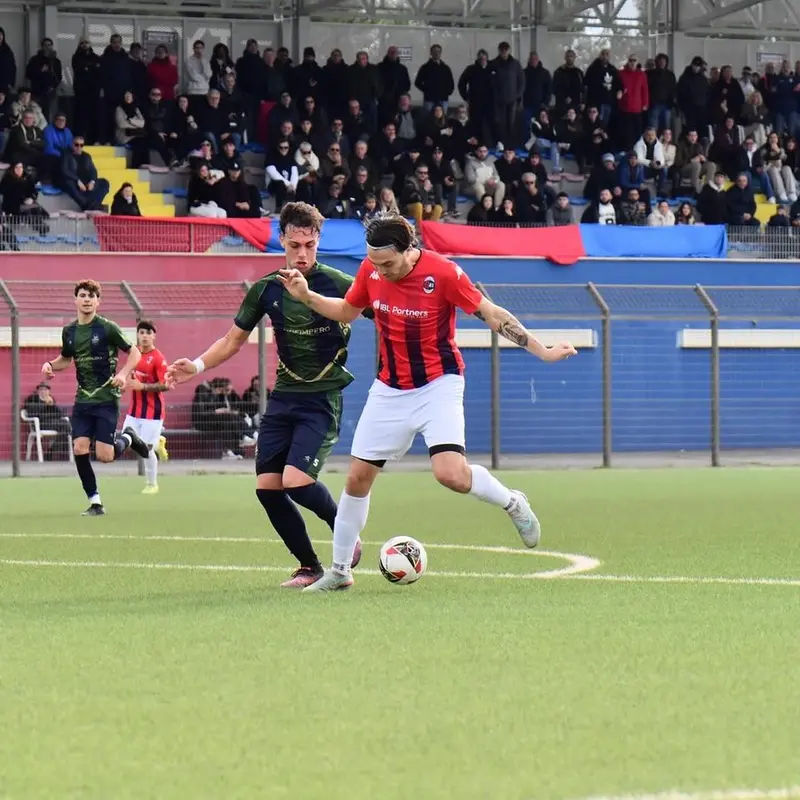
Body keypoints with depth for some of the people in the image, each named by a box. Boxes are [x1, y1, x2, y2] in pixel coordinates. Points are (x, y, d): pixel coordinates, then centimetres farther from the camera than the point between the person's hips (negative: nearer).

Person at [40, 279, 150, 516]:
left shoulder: (107, 328, -9)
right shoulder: (69, 331, 6)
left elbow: (134, 352, -3)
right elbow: (66, 359, 23)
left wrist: (123, 374, -20)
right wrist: (50, 365, 1)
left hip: (106, 398, -4)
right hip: (83, 399, 4)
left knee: (104, 456, -10)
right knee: (79, 449, -9)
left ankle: (127, 438, 24)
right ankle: (95, 502, 3)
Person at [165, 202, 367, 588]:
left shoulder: (339, 284, -8)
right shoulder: (266, 289, 4)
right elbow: (233, 340, 14)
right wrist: (197, 366, -1)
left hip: (322, 399, -5)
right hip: (283, 396, 5)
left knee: (296, 481, -20)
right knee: (267, 486, -3)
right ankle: (309, 566, 12)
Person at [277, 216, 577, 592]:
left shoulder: (443, 273, -20)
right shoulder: (371, 270, -6)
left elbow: (492, 314, -11)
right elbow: (345, 311, 13)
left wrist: (542, 350, -12)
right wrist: (305, 296, -2)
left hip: (438, 385, -5)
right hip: (389, 389, 5)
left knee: (451, 474, -24)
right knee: (357, 476, 4)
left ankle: (511, 502, 6)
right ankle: (339, 570, 18)